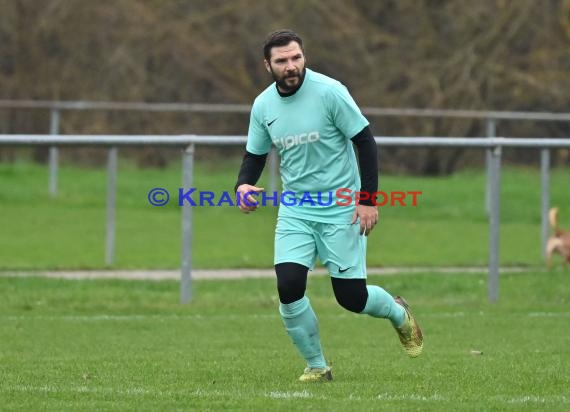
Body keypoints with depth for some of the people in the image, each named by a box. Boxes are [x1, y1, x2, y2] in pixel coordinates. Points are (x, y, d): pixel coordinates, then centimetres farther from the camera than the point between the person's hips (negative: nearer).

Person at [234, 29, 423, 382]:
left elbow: (365, 142, -10)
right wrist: (243, 185, -9)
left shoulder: (329, 92, -14)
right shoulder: (263, 105, 0)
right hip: (295, 210, 4)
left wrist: (368, 200, -13)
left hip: (342, 208, -4)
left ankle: (398, 313, 33)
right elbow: (255, 156, 13)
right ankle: (317, 366, 5)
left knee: (351, 297, -3)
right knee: (289, 287, -15)